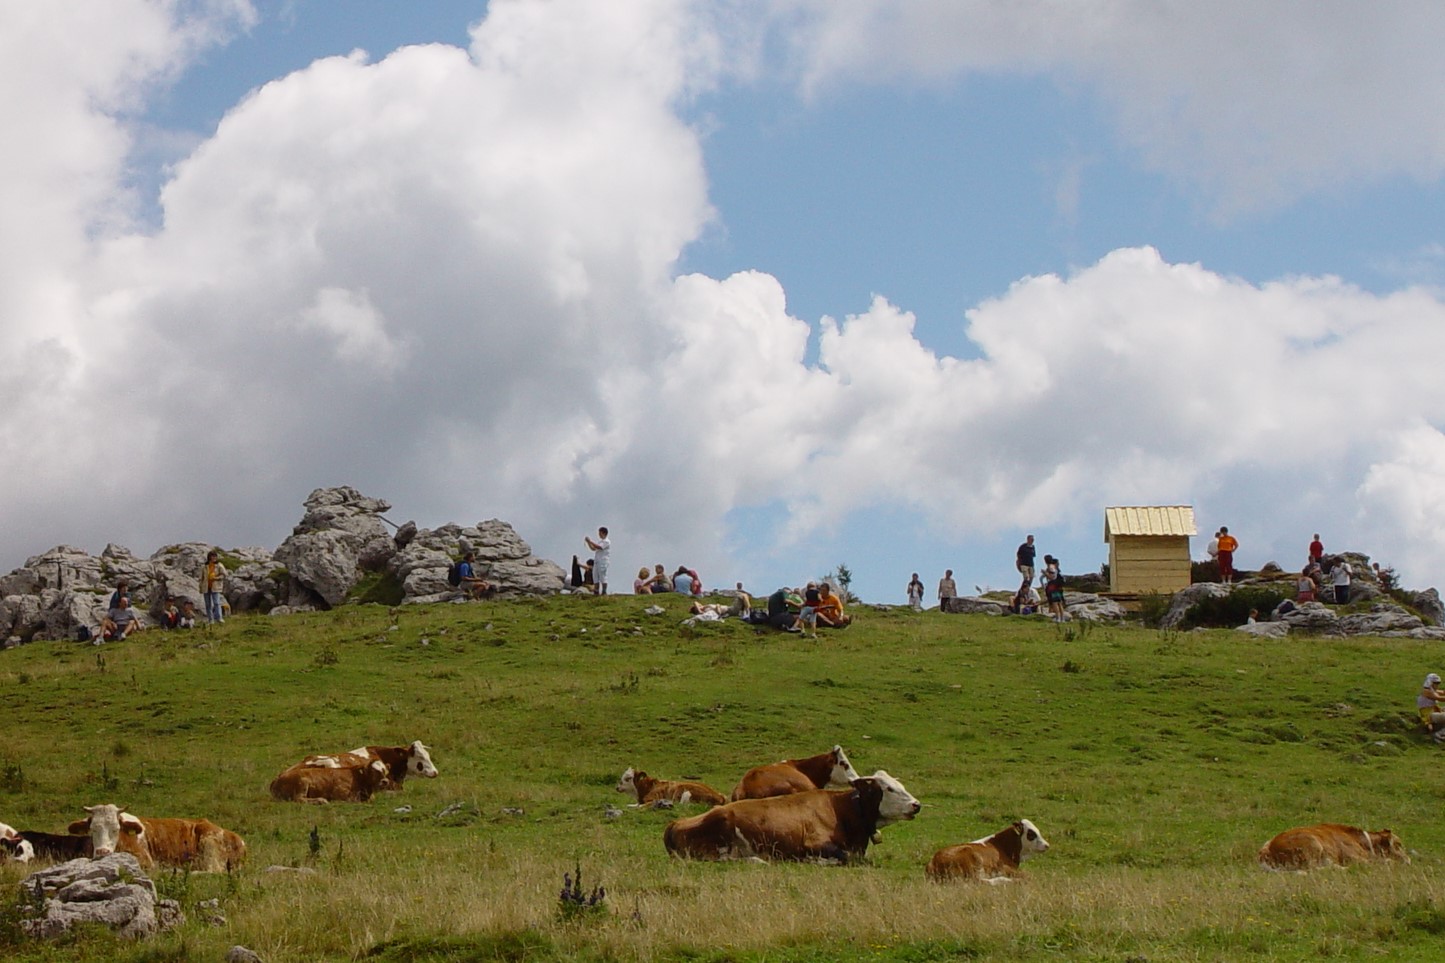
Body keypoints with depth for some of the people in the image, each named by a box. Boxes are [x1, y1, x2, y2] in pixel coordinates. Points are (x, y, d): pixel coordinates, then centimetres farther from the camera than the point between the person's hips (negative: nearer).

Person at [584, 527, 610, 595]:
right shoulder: (600, 541, 23)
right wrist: (588, 542, 9)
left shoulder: (607, 541, -7)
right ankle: (596, 591, 8)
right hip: (596, 561, 9)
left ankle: (604, 591, -8)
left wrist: (590, 541, -17)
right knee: (595, 576, 5)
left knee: (602, 576, -9)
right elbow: (593, 548, 22)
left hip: (603, 561, -9)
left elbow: (599, 547, -20)